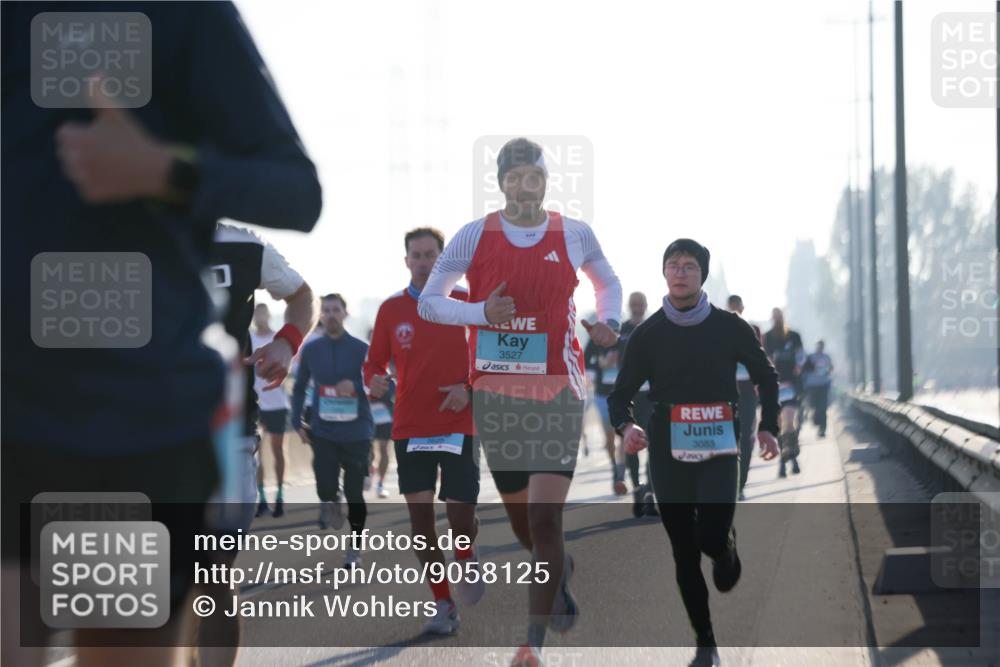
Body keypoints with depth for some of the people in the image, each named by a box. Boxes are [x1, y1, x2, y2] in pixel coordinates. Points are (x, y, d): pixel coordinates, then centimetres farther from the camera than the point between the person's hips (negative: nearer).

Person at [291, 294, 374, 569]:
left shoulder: (361, 350, -3)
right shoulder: (311, 350, 4)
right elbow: (299, 388, 14)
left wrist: (355, 386, -20)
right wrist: (298, 422, 5)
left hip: (356, 433, -1)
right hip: (323, 432, 1)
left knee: (354, 494, 3)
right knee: (326, 489, -14)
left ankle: (354, 549, 18)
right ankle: (330, 506, 21)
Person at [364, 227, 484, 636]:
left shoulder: (467, 303, 0)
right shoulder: (391, 309, 5)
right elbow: (375, 362, 9)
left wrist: (469, 388, -12)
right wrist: (375, 382, -14)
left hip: (458, 426, -2)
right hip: (410, 429, 2)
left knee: (461, 517, -6)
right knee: (420, 514, -3)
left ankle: (467, 558, 30)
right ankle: (443, 605, 8)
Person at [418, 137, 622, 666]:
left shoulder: (574, 235, 4)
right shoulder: (474, 236, 1)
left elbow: (608, 282, 22)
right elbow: (427, 302, 4)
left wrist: (608, 322, 2)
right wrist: (482, 313, -13)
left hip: (557, 390, -2)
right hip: (494, 393, 2)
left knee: (544, 520, -13)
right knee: (521, 521, 12)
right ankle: (560, 570, 45)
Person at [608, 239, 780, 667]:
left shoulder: (729, 328, 1)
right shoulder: (648, 334, 3)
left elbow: (765, 376, 14)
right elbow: (621, 393, 4)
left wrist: (768, 428, 4)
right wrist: (626, 426, -17)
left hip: (718, 448, -1)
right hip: (668, 453, 1)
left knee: (712, 537, -17)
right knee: (684, 551, 3)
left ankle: (726, 547, 22)